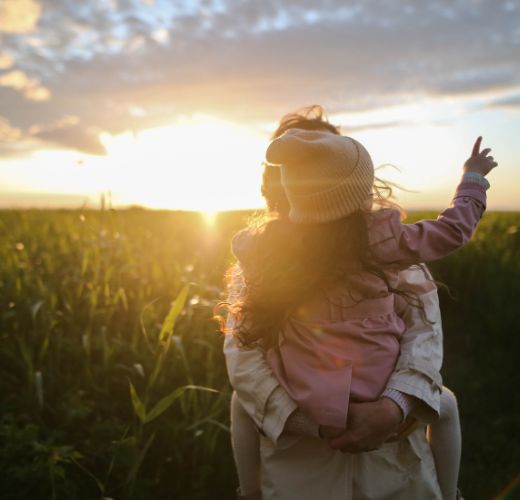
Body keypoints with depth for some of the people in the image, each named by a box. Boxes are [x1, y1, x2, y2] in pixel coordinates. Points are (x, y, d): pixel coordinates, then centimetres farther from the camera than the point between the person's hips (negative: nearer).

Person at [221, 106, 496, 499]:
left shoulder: (268, 249, -11)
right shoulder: (381, 240, -17)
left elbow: (243, 243, 14)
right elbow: (453, 229, -1)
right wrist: (473, 177, 17)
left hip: (304, 409, 1)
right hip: (379, 403, 0)